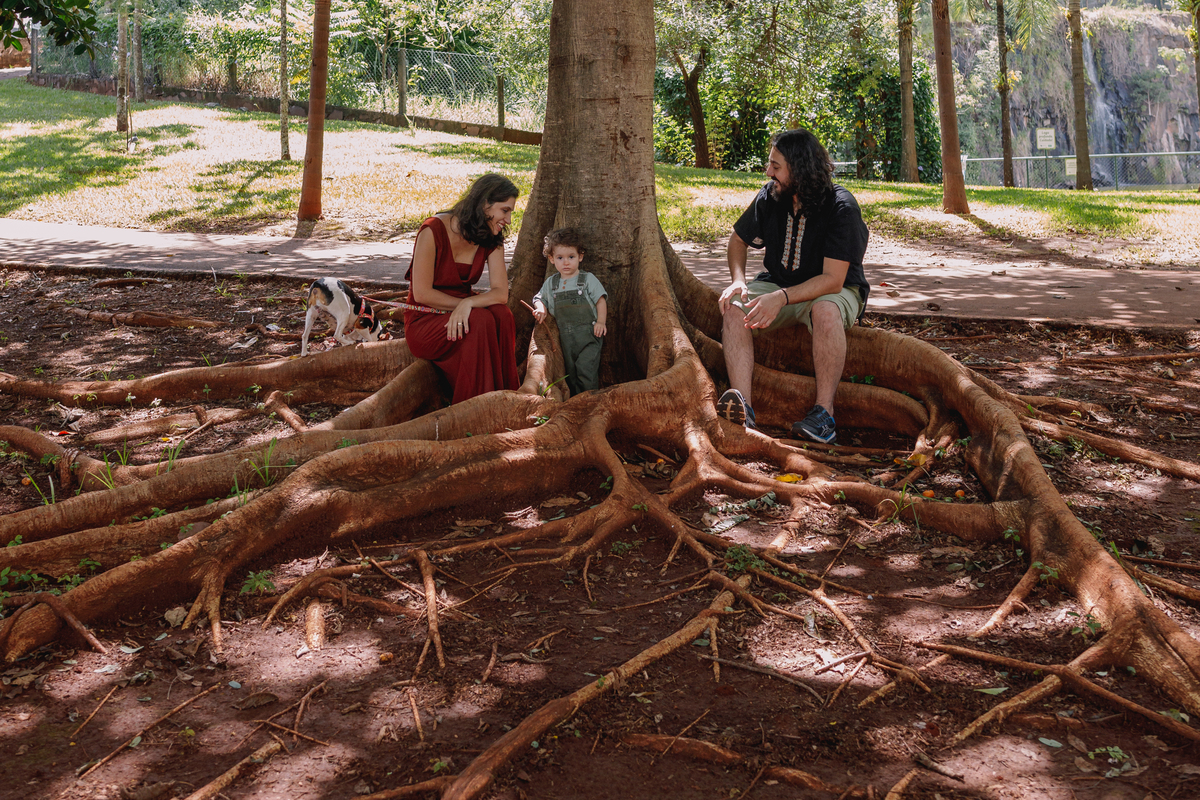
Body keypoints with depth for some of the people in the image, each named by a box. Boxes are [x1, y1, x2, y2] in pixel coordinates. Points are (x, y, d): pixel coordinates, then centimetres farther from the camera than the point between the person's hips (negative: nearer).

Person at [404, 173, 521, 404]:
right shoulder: (433, 231, -18)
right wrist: (461, 305, -17)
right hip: (424, 322, -5)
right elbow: (422, 294, -18)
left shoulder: (492, 239, 1)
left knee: (502, 315, -26)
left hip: (460, 317, 5)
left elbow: (501, 293, -11)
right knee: (480, 320, -32)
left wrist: (469, 303, -29)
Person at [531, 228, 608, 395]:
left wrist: (600, 321, -9)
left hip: (588, 333, -4)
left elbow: (601, 300, 2)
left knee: (586, 368, -16)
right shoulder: (550, 283, 12)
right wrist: (541, 309, 0)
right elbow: (540, 298, 22)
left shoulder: (588, 279, 1)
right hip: (565, 336, 4)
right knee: (570, 372, 8)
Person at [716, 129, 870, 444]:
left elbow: (832, 280, -26)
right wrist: (738, 281, -9)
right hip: (780, 285, 5)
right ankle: (742, 404, -37)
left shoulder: (841, 208, -22)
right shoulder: (770, 197, -5)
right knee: (733, 305, -24)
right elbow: (738, 240, 11)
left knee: (825, 311, -40)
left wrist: (781, 298, -38)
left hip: (834, 291, -5)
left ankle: (824, 412, -33)